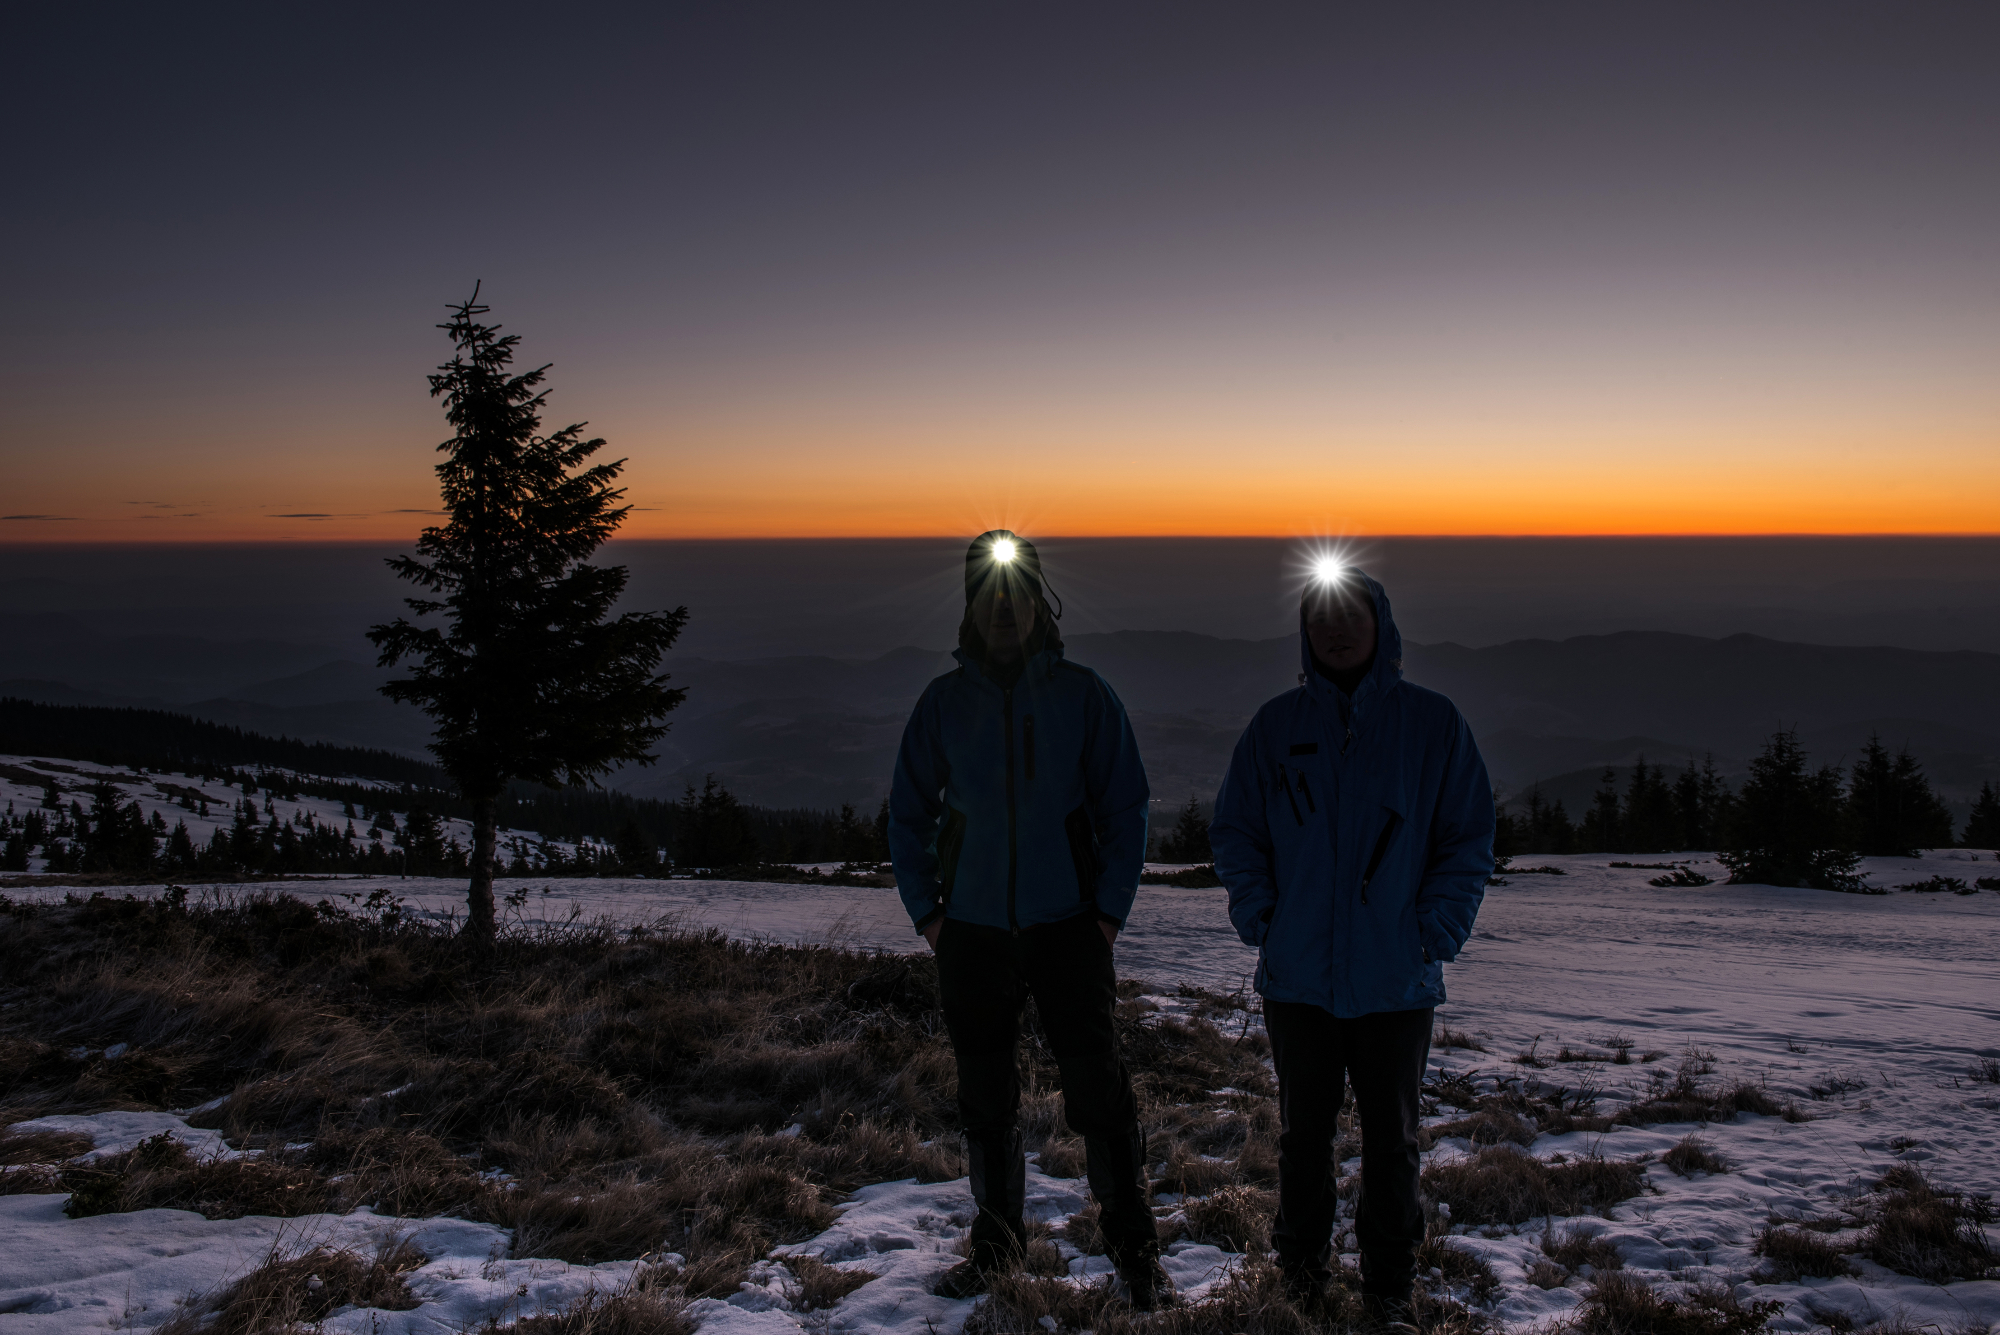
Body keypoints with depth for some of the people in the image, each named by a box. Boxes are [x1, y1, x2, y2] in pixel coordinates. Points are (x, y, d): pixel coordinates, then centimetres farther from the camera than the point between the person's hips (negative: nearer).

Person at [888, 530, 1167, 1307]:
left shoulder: (1082, 695, -1)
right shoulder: (945, 701, 4)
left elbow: (1125, 808, 3)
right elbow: (908, 814, 10)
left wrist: (1110, 908, -4)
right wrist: (926, 911, 3)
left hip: (1068, 927, -2)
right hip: (972, 931, 2)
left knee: (1097, 1090, -2)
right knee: (984, 1098, 11)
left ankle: (1134, 1247, 13)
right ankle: (997, 1237, 28)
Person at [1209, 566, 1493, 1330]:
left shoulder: (1432, 723, -2)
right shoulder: (1276, 726, 2)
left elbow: (1470, 837, 1)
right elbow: (1235, 830, 7)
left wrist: (1437, 931, -8)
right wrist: (1260, 919, -4)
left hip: (1397, 980, -1)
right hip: (1297, 977, 1)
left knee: (1392, 1138, 11)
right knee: (1303, 1131, 14)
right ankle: (1301, 1267, 30)